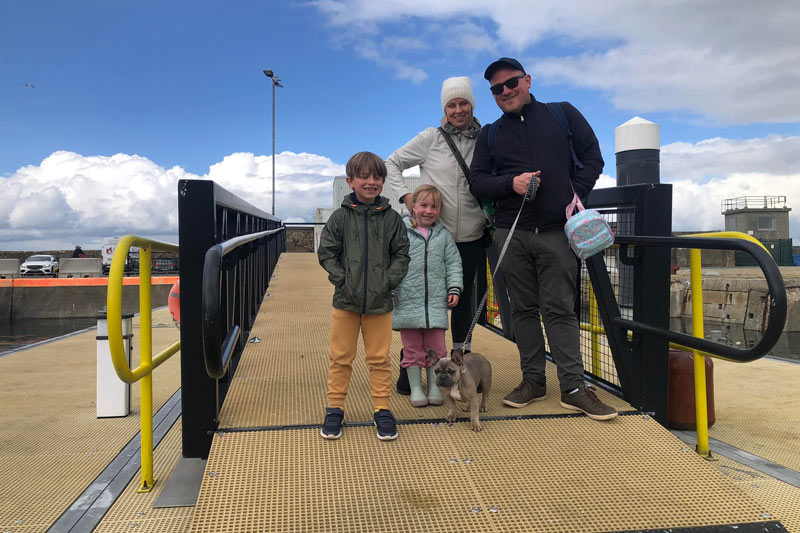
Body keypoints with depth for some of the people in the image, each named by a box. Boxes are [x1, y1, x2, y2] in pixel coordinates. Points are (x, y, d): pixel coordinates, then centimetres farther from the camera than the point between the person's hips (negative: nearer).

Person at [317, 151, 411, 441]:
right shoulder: (340, 217, -1)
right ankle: (334, 409, 25)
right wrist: (342, 279, -10)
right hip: (346, 300, 0)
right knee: (340, 357, 10)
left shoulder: (392, 218, 1)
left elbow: (402, 254, 4)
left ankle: (382, 410, 22)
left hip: (379, 302, 0)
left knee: (379, 359, 9)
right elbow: (326, 252, 1)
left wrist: (388, 280, -8)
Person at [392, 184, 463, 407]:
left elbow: (453, 264, 12)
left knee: (436, 347, 8)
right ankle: (415, 387, 20)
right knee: (412, 348, 7)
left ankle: (434, 387, 21)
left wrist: (454, 288, 2)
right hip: (407, 302, -2)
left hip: (436, 302, 2)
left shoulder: (444, 235, 9)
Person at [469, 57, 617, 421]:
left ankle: (573, 387, 2)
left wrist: (575, 195, -6)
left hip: (557, 231, -2)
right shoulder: (490, 135, 14)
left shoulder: (563, 114, 10)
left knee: (560, 309, -4)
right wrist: (510, 183, -10)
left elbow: (592, 157, 9)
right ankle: (533, 380, 16)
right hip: (511, 233, 2)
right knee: (524, 309, 6)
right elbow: (477, 182, 8)